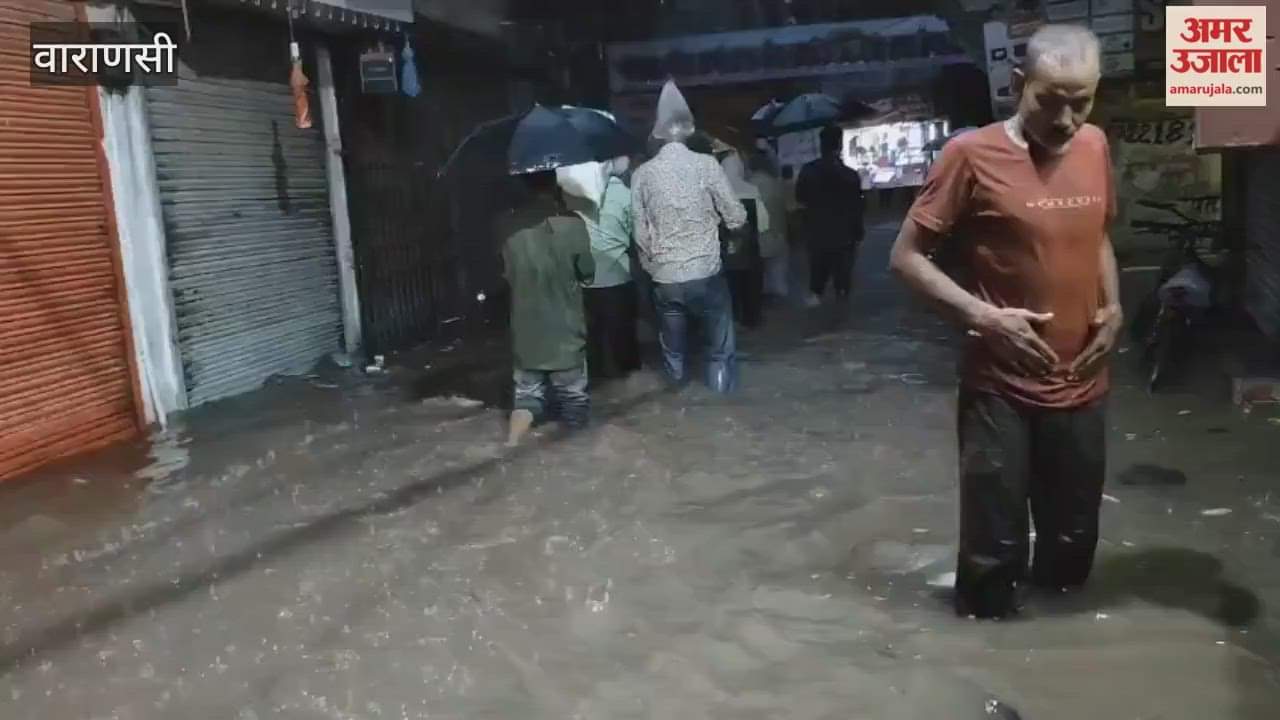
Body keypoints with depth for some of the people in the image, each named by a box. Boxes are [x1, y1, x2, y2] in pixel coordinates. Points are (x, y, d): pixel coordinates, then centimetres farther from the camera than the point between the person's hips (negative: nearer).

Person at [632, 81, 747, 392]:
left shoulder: (642, 174, -1)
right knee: (720, 350, 12)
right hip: (706, 273, -2)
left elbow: (641, 233, 0)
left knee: (673, 354, 15)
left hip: (664, 278, 2)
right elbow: (736, 218, -3)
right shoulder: (706, 165, -6)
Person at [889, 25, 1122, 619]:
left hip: (1081, 384, 5)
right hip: (1001, 388, -5)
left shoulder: (1094, 147, 4)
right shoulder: (972, 155, -13)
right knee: (995, 543, 2)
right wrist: (982, 315, -20)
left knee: (1075, 536, 17)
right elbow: (907, 256, -9)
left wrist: (1113, 307, 4)